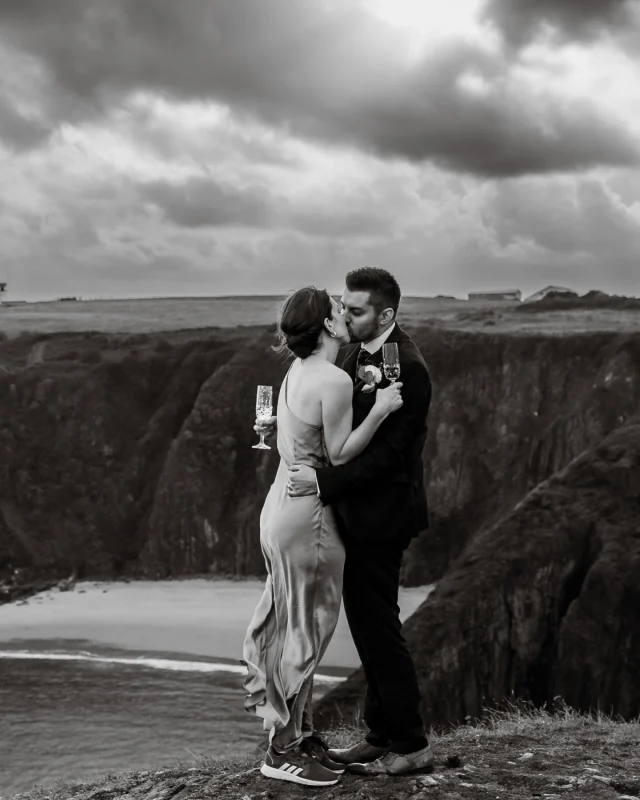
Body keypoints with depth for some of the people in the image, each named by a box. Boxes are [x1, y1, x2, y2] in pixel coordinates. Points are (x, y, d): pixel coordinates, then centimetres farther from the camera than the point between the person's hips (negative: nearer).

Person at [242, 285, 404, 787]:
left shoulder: (297, 373, 9)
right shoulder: (335, 380, -18)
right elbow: (339, 454, -15)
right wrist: (380, 410, -14)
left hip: (284, 502, 10)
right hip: (307, 515, -9)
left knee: (294, 627, 16)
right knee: (303, 631, 0)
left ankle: (298, 734, 28)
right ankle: (283, 750, 11)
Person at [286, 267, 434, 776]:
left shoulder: (408, 369, -19)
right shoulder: (356, 354, 9)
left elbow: (388, 452, -23)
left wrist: (324, 481, -25)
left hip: (381, 514, -9)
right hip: (357, 509, 9)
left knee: (378, 624, -1)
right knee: (367, 621, 14)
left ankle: (411, 746, 12)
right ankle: (382, 736, 26)